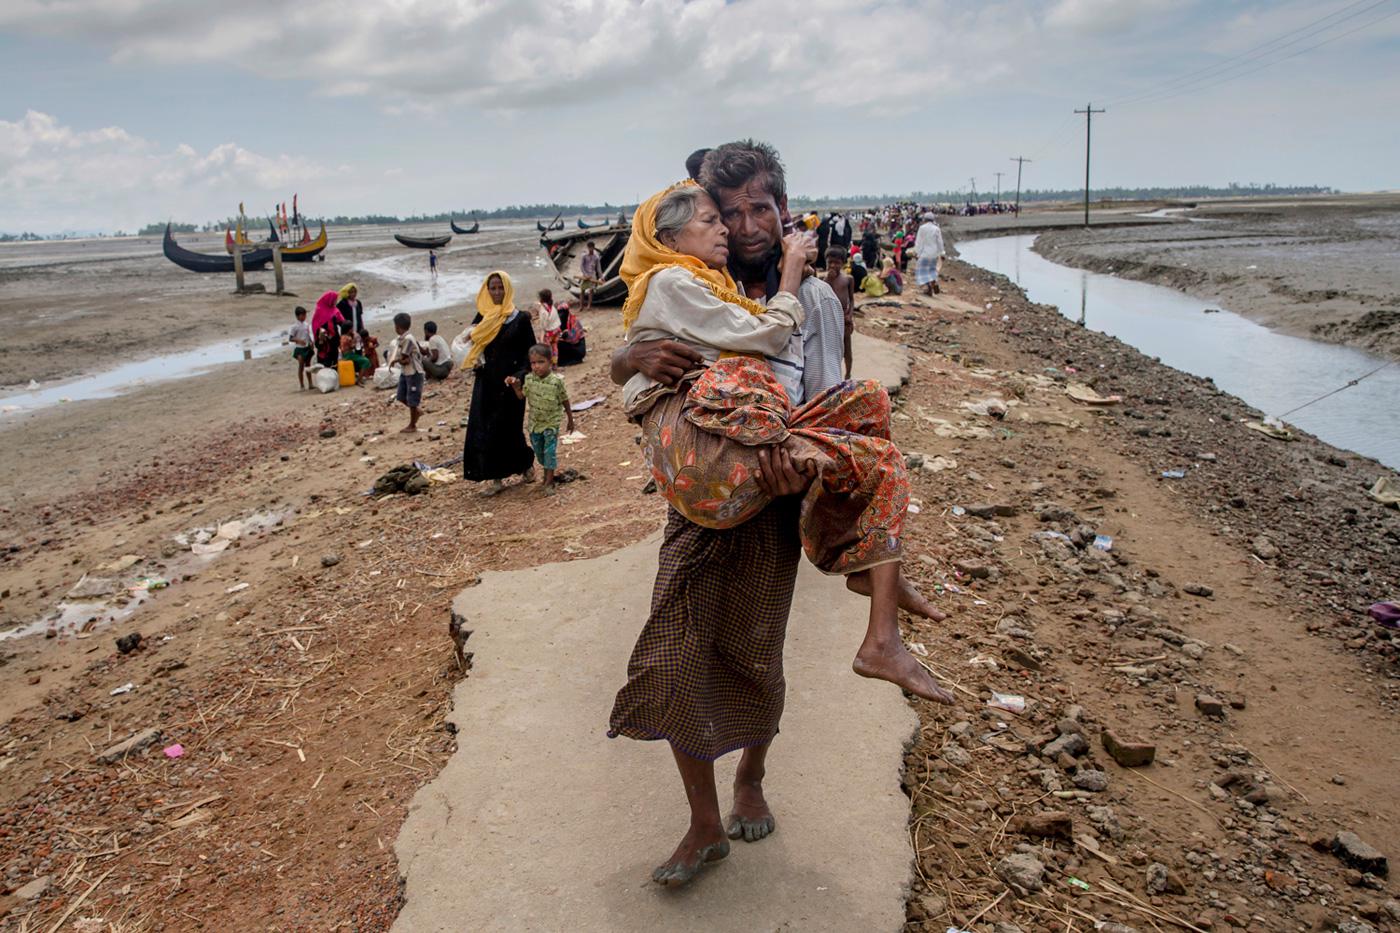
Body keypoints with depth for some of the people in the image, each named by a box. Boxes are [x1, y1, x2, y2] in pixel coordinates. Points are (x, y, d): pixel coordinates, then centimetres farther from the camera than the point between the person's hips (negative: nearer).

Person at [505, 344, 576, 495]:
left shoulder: (557, 381, -18)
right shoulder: (529, 379, -7)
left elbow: (565, 401, -6)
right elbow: (522, 396, 4)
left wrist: (570, 419, 3)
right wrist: (515, 386, -15)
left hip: (551, 423, -5)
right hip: (535, 422, 5)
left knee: (550, 451, -6)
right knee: (538, 450, 17)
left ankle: (549, 482, 2)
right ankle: (547, 472, 39)